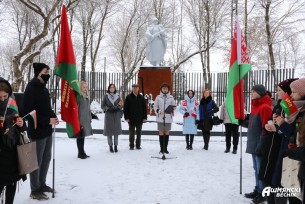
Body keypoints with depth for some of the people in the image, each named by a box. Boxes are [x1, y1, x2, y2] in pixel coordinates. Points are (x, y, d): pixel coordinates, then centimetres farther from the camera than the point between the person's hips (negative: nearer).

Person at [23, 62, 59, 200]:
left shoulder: (43, 88, 10)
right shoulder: (31, 89, -15)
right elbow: (28, 112, -19)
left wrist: (54, 116, 0)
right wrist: (48, 120, -21)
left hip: (47, 130, 9)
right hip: (37, 131, -9)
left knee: (46, 158, 16)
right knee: (37, 161, 1)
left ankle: (42, 184, 31)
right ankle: (35, 190, 13)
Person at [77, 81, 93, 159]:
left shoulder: (87, 96, 16)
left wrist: (90, 118, 20)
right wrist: (77, 120, -18)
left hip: (86, 120, 8)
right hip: (80, 120, -8)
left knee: (83, 136, 13)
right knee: (80, 136, -2)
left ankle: (81, 153, 20)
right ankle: (81, 153, 5)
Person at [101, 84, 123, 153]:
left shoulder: (117, 96, 6)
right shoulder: (106, 96, 1)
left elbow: (121, 106, 8)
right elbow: (102, 106, 2)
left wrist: (119, 105, -14)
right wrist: (108, 108, -15)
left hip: (116, 115, 2)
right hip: (108, 115, -1)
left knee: (116, 130, 2)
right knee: (109, 131, -2)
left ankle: (116, 146, 11)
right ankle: (110, 146, 9)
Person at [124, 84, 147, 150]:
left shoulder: (141, 98, 6)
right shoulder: (128, 97, -1)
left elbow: (144, 108, 7)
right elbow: (125, 108, -2)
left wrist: (144, 117, 1)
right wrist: (126, 117, -9)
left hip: (139, 119, 2)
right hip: (131, 118, -2)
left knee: (139, 132, 8)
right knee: (131, 133, 5)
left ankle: (138, 145, 17)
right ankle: (131, 146, 13)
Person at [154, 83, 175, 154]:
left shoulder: (171, 97, 4)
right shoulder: (158, 97, 2)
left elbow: (174, 106, 10)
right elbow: (155, 107, 2)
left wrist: (172, 108, -12)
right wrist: (159, 111, -15)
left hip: (168, 118, 1)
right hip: (160, 118, -1)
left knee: (167, 132, 7)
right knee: (161, 132, 3)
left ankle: (165, 148, 16)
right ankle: (161, 148, 11)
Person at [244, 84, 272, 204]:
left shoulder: (265, 107, -15)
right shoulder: (256, 106, 15)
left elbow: (266, 128, -19)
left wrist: (261, 145, -20)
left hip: (260, 144, -9)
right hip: (254, 143, 10)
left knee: (261, 169, -1)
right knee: (256, 169, 16)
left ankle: (263, 193, 9)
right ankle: (257, 190, 26)